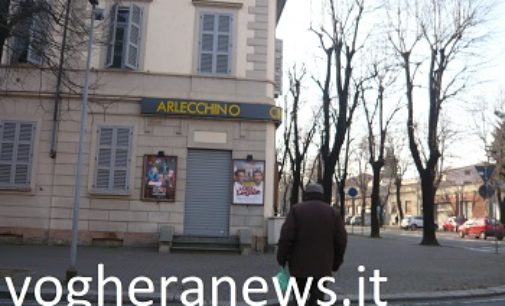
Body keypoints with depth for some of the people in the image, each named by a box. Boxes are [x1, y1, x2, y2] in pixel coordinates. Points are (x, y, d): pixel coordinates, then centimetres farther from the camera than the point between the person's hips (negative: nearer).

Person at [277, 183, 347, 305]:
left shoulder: (296, 209, -3)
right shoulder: (333, 212, 4)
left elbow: (286, 237, -10)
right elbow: (341, 240, 3)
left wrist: (281, 258, -1)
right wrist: (336, 262, 13)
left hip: (300, 264, -1)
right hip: (322, 266, 1)